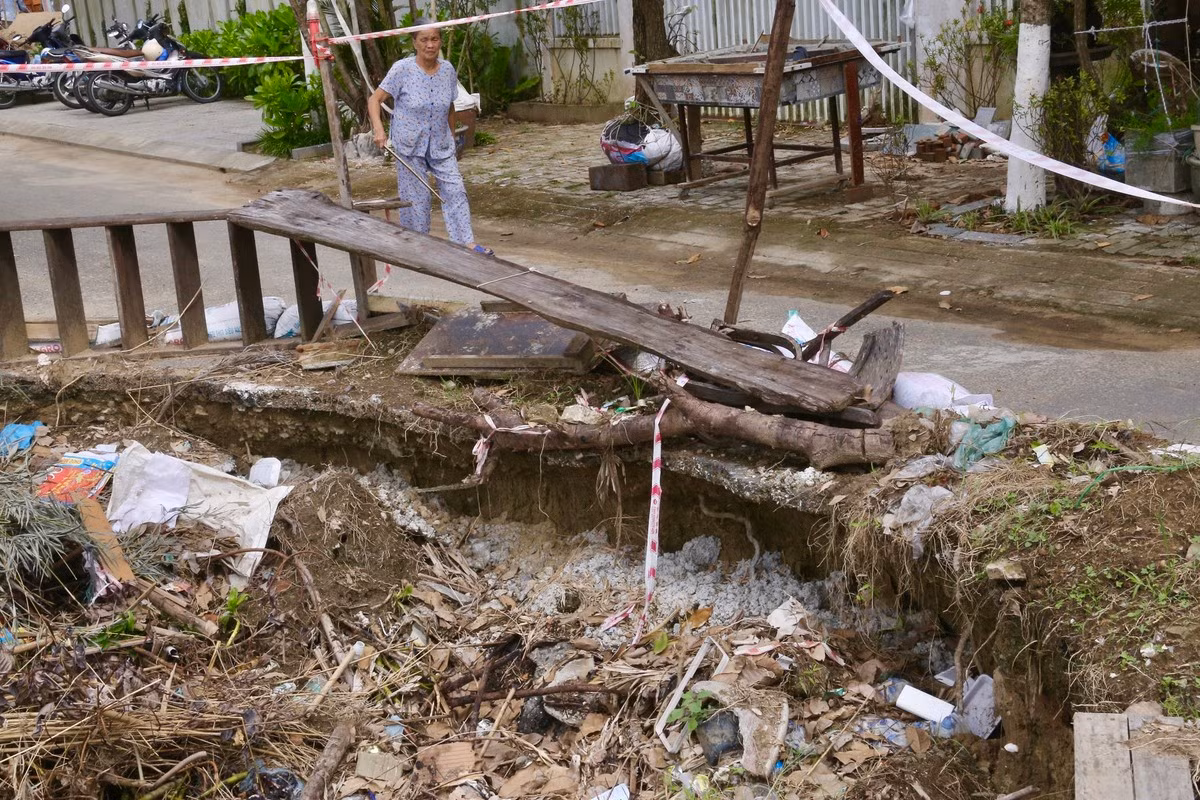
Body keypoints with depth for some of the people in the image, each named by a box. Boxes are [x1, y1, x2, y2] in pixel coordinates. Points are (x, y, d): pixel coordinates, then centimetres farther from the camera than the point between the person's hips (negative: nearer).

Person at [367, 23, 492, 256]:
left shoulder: (448, 70, 0)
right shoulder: (402, 69, -13)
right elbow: (375, 99, -12)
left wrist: (452, 137, 18)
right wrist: (378, 129, -26)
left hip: (441, 145, 4)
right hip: (409, 146, -4)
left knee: (455, 190, -3)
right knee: (416, 198, 2)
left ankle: (467, 241, 0)